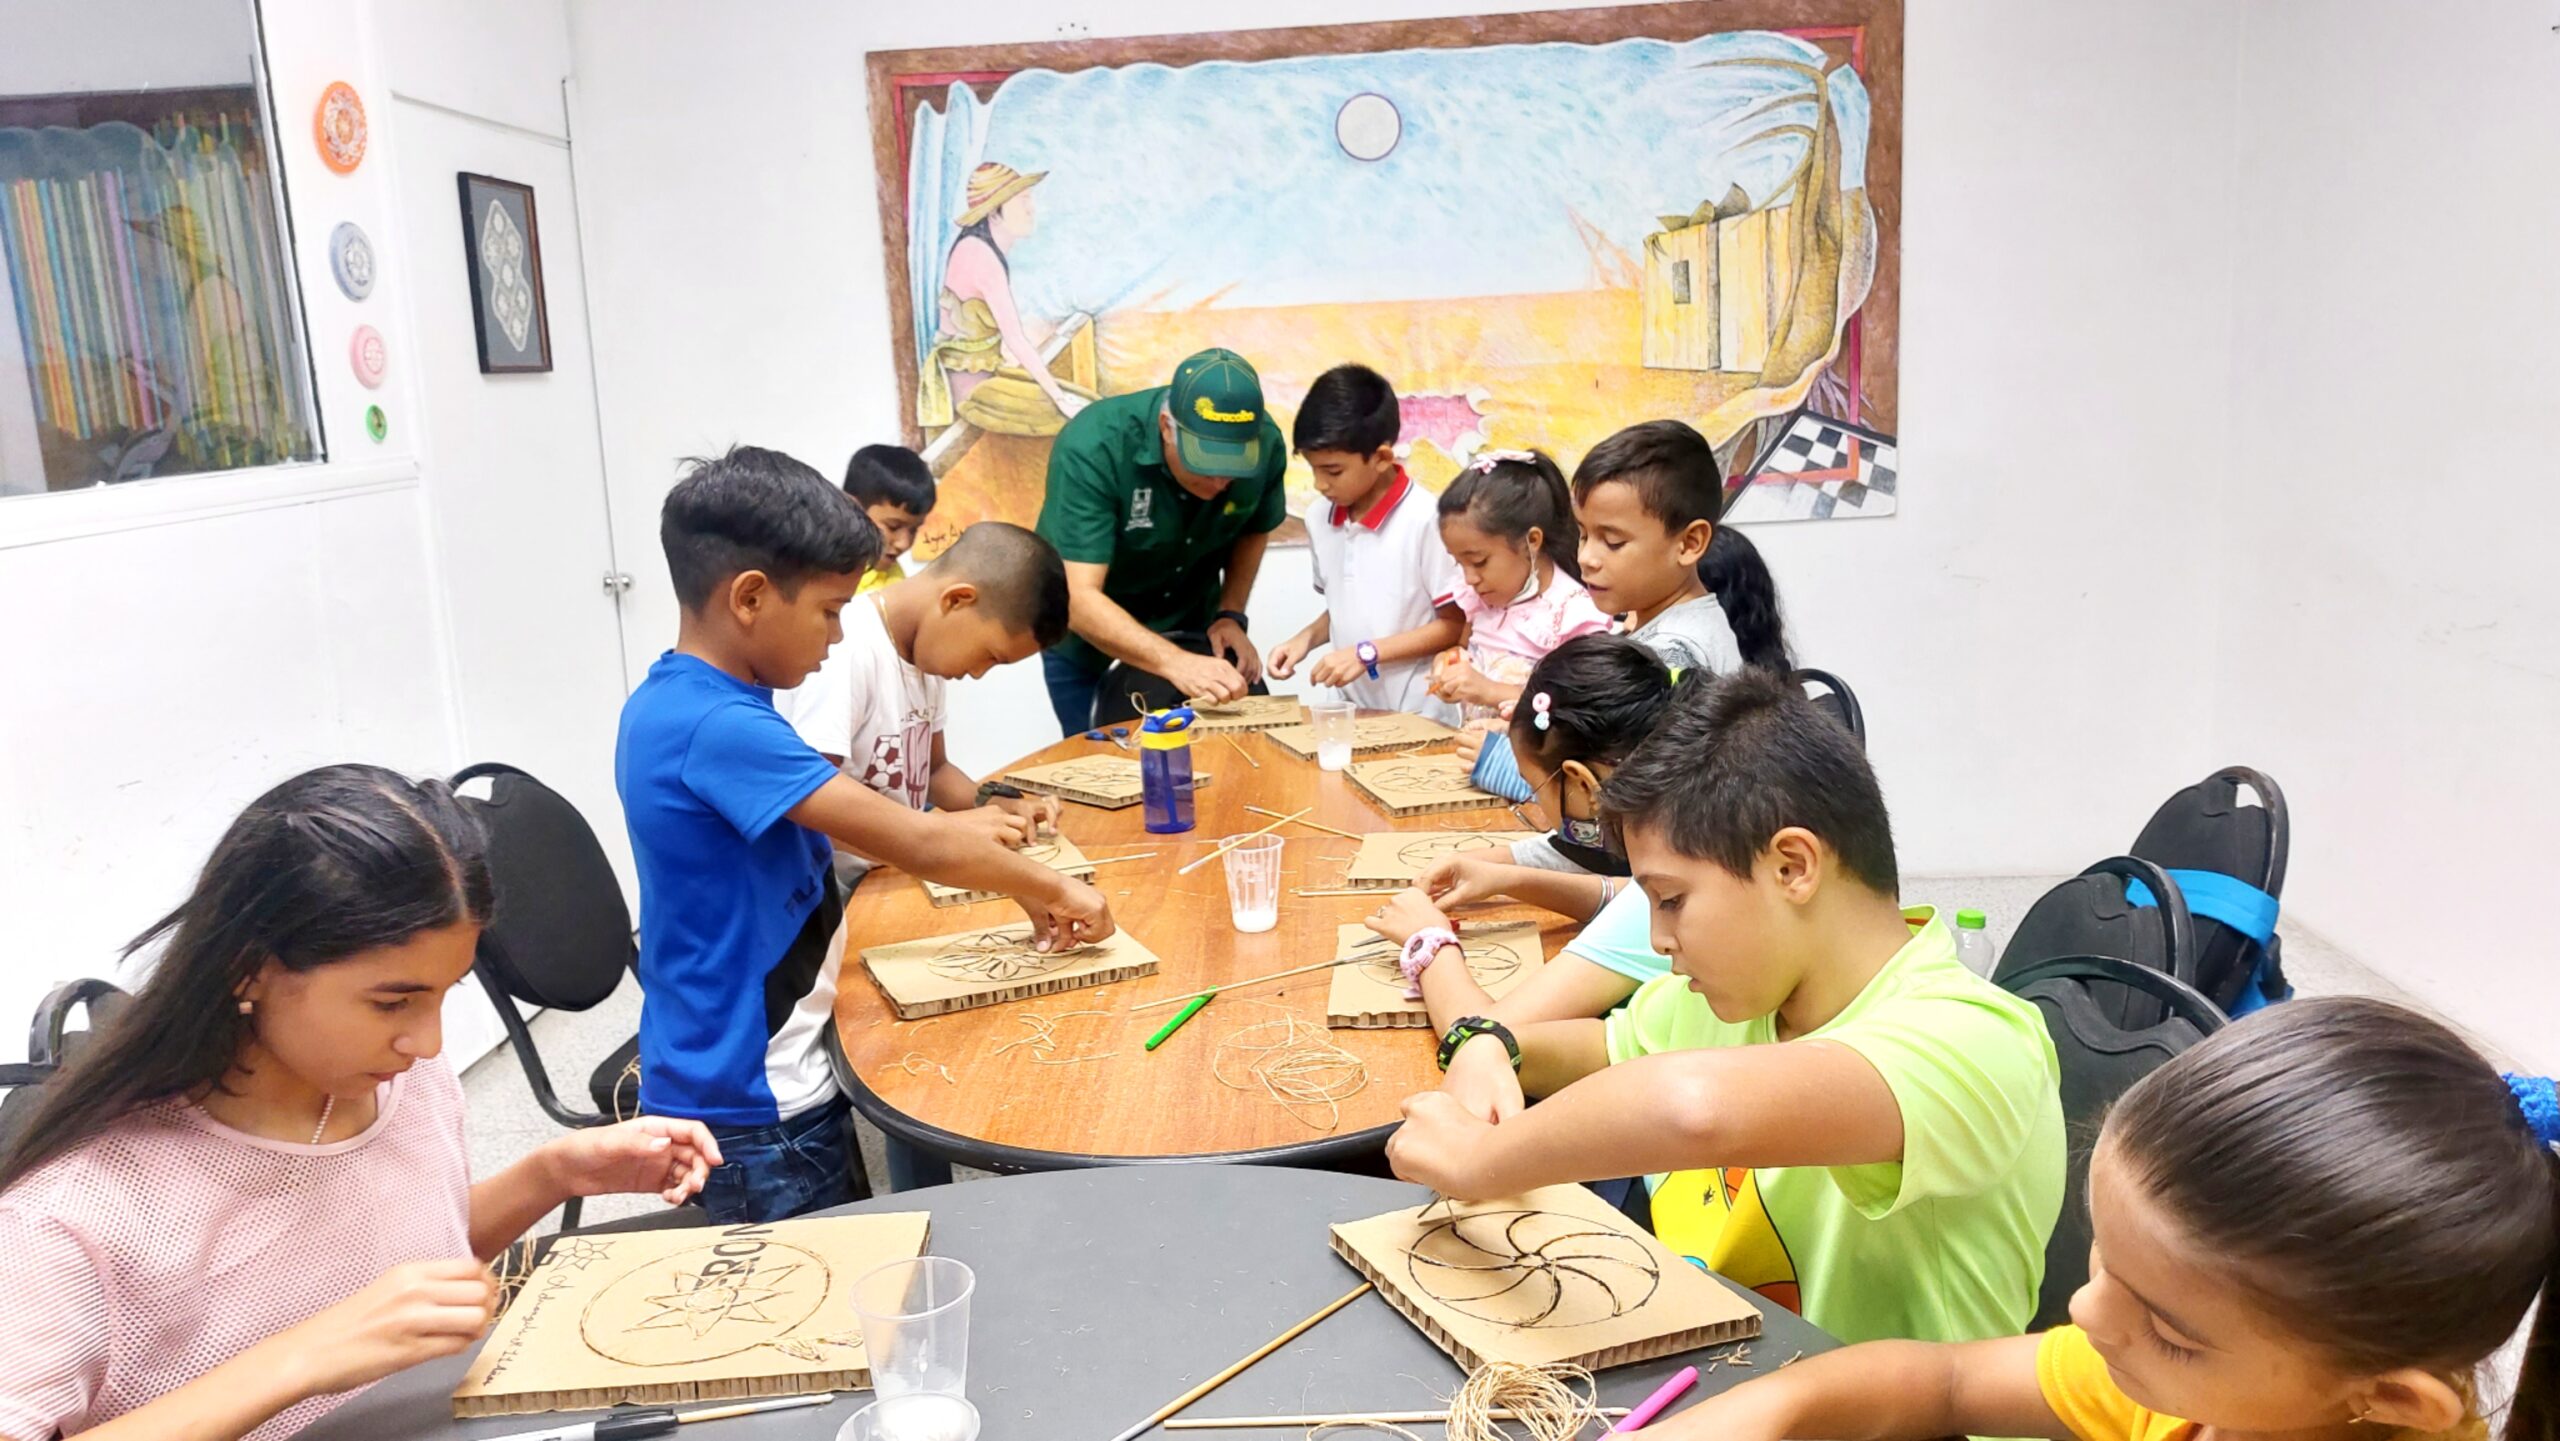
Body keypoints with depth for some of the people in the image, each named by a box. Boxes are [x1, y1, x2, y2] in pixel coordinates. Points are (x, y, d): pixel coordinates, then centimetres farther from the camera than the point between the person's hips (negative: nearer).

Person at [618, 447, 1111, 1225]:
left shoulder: (676, 704, 4)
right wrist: (1050, 887, -11)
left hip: (748, 1076, 9)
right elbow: (923, 850, -26)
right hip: (754, 1104, -9)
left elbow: (839, 823, 15)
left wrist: (951, 829, 5)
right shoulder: (717, 729, -27)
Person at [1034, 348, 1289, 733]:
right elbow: (1077, 599, -39)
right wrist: (1175, 662, -51)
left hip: (1193, 626, 3)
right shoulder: (1091, 449, -32)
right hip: (1087, 630, -3)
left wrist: (1231, 615, -10)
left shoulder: (1264, 444, -19)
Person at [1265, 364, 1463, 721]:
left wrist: (1367, 653, -15)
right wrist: (1307, 637, 1)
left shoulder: (1426, 520, -15)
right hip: (1353, 711, 5)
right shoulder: (1321, 522, 4)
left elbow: (1457, 625, -10)